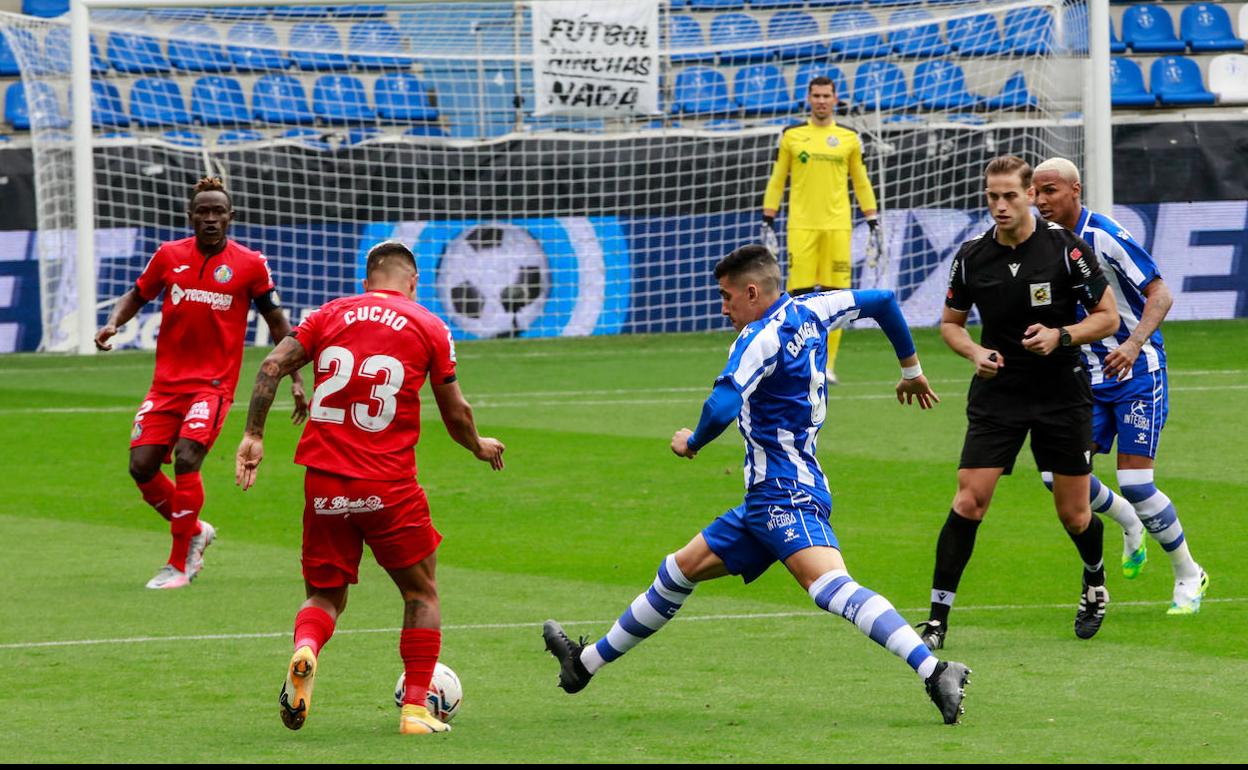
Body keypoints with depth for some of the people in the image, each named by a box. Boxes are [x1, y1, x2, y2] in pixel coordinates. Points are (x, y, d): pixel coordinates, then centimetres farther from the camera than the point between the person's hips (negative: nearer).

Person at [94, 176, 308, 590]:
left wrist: (295, 379, 3)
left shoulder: (250, 264, -2)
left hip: (214, 382, -4)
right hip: (167, 381, 4)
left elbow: (276, 322, 6)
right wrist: (113, 323, -4)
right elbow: (136, 295, 17)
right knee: (141, 466, -4)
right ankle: (194, 532, 23)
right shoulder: (169, 256, 4)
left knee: (187, 458, -22)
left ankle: (179, 564, -11)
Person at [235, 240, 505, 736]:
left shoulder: (330, 315, 8)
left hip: (323, 482, 2)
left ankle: (304, 651, -18)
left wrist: (254, 434, 3)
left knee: (325, 596, 15)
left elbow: (272, 367, -1)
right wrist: (480, 447, 26)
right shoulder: (429, 328, 2)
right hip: (389, 487, -2)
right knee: (422, 594, 16)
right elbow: (456, 415, 7)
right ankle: (416, 709, 8)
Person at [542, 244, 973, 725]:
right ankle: (587, 663, 31)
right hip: (767, 501, 11)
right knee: (681, 570, 19)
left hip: (786, 496, -11)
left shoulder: (761, 338, -14)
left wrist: (691, 443, -5)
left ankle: (935, 672, -42)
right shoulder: (809, 311, 12)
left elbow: (721, 409, -27)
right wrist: (912, 371, 34)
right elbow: (883, 302, 22)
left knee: (832, 588, -30)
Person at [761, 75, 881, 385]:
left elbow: (861, 183, 15)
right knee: (799, 294, -7)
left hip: (837, 226, 1)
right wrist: (768, 223, 4)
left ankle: (827, 365, 3)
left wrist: (873, 224, 10)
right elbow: (776, 180, 9)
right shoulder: (791, 136, 7)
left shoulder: (849, 139, 9)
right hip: (801, 226, -1)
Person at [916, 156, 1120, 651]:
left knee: (1074, 515, 5)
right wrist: (974, 351, -10)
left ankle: (1095, 585, 37)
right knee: (969, 501, -12)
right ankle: (938, 616, -7)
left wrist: (1061, 336, -20)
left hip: (1062, 393, -1)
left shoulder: (1065, 248, -10)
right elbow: (951, 321, 11)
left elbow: (1108, 316, -3)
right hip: (997, 393, 1)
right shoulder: (972, 256, -3)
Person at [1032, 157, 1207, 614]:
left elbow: (1160, 294, -18)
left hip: (1136, 372, -7)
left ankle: (1188, 576, 11)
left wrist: (1133, 344, -32)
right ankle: (1130, 524, 25)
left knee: (1135, 484, -11)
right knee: (1059, 473, -5)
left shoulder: (1104, 237, -17)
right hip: (1089, 377, 7)